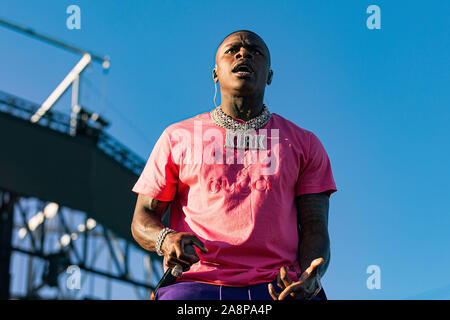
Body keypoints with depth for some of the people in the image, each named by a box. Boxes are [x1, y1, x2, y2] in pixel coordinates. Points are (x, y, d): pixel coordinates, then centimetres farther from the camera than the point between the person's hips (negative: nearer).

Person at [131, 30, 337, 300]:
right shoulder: (177, 138, 19)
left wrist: (310, 279, -10)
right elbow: (143, 217, 18)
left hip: (277, 287, 1)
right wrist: (164, 239, -7)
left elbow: (314, 229, 13)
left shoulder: (305, 144, 20)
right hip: (194, 283, 0)